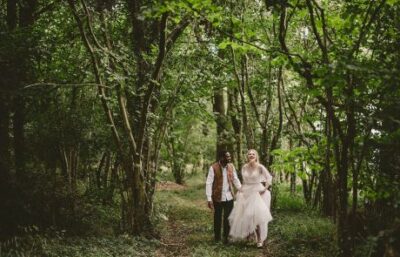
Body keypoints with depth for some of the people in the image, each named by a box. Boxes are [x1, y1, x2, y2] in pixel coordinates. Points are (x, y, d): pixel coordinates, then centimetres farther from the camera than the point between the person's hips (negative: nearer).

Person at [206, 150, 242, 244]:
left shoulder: (231, 166, 2)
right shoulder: (213, 168, -12)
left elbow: (235, 180, 8)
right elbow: (209, 183, -13)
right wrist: (209, 199, -18)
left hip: (229, 197, 3)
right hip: (218, 197, -3)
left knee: (228, 218, 8)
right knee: (217, 218, 11)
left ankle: (226, 237, 22)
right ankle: (217, 237, 26)